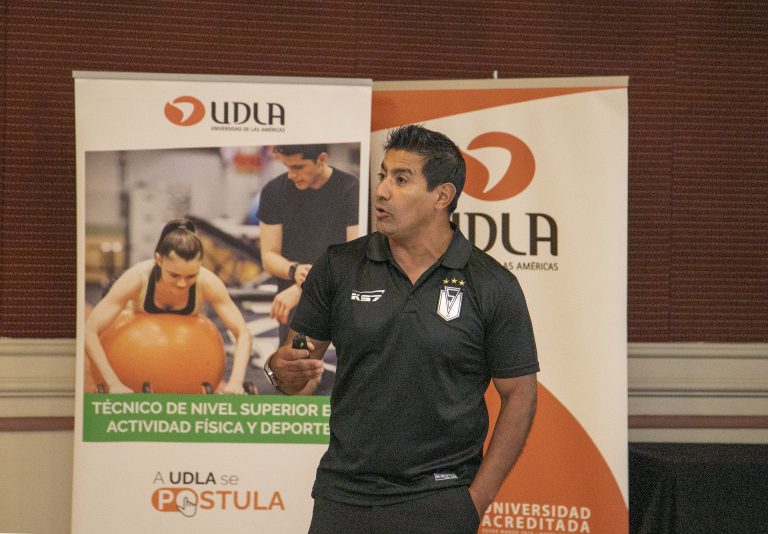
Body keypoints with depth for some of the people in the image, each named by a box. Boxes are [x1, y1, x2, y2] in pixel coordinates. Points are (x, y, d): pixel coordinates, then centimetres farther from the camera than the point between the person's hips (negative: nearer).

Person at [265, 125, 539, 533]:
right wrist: (283, 368, -18)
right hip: (344, 494, 2)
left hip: (439, 501, -2)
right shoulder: (338, 267, 1)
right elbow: (299, 365, 6)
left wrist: (477, 500, -5)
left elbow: (519, 395, -1)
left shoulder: (492, 286, -4)